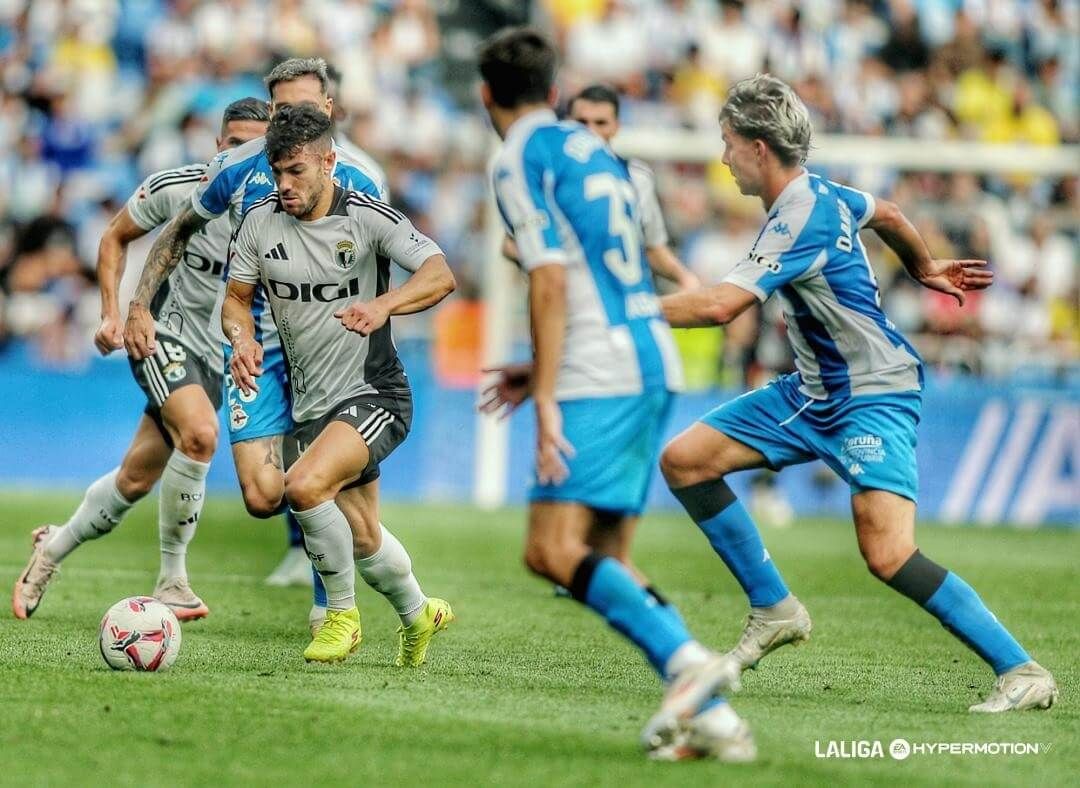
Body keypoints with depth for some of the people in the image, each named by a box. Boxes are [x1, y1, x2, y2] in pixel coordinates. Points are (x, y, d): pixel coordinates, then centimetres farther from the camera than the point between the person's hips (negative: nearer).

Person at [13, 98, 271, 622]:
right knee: (199, 434, -30)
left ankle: (54, 548, 32)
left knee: (136, 480, 4)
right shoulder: (175, 188, -10)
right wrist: (112, 313, -4)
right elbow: (114, 238, 5)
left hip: (217, 357, 3)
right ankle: (171, 580, -17)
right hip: (162, 334, -3)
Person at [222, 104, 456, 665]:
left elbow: (440, 275, -22)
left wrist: (382, 305, -40)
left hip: (374, 394, -6)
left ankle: (342, 613, -9)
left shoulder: (366, 216, -13)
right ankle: (418, 615, 43)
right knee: (361, 539, 14)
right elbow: (236, 297, 10)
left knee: (305, 485, -30)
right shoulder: (260, 222, 0)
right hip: (308, 404, 6)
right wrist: (242, 337, -13)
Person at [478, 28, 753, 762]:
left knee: (555, 550, -16)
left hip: (598, 374, -8)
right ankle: (710, 715, -1)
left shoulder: (520, 159, -3)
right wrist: (543, 370, 39)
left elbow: (551, 283, -14)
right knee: (596, 556, 10)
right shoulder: (591, 148, 22)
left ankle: (686, 658, -32)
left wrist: (545, 399, -16)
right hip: (653, 363, 8)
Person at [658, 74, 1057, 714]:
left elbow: (719, 305, -34)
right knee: (684, 461, 4)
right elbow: (886, 215, 24)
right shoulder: (819, 193, 4)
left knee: (888, 555, -24)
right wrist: (925, 269, 43)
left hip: (873, 398, -10)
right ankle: (774, 610, 14)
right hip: (815, 392, 10)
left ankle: (1022, 671, -16)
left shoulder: (801, 221, -25)